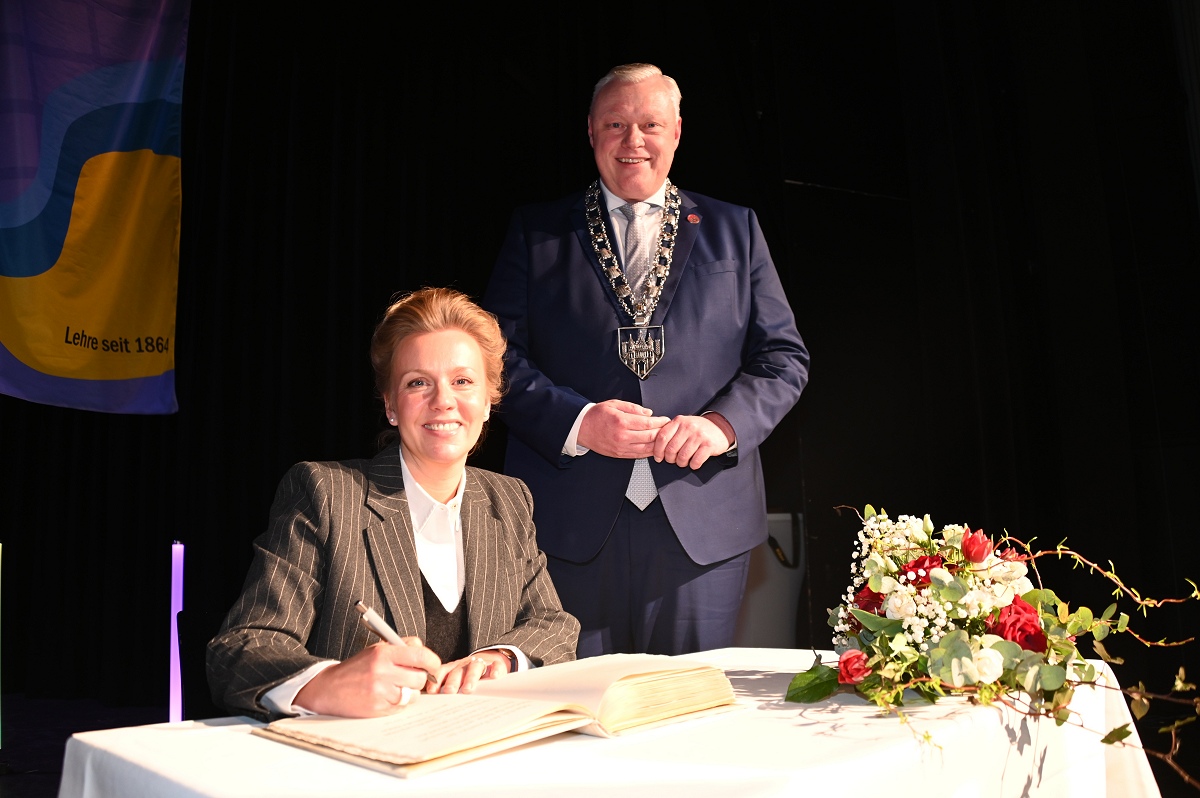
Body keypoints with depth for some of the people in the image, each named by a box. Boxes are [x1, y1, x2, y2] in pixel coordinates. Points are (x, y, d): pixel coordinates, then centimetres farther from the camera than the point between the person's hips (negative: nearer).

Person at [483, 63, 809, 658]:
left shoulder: (733, 230, 13)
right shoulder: (536, 232, 11)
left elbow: (784, 356, 8)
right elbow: (500, 354, 2)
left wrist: (722, 422, -11)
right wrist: (578, 421, -15)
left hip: (702, 527, 1)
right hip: (571, 528, -1)